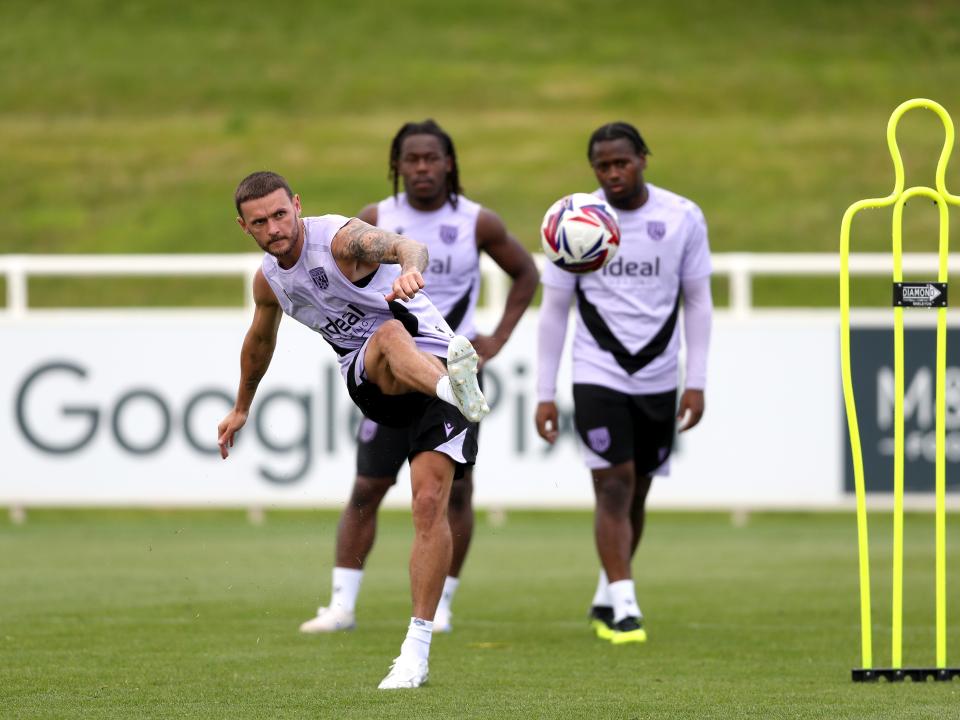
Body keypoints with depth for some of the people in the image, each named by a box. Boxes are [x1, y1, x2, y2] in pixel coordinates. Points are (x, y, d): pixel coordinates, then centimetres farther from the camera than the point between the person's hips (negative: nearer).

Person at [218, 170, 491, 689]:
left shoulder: (341, 238, -16)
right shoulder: (269, 281, 6)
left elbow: (406, 246, -38)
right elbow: (260, 339, 29)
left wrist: (410, 268, -63)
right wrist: (241, 407, 44)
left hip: (431, 361, -4)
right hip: (367, 378, 4)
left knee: (430, 501, -18)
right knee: (389, 334, -34)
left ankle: (416, 652, -15)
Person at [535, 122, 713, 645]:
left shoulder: (683, 218, -2)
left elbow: (697, 302, 4)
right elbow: (553, 310, 1)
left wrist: (696, 382, -2)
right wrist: (544, 395, -2)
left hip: (659, 380, 2)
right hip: (597, 378, -2)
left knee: (636, 493, 10)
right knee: (614, 486, -13)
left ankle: (605, 600, 26)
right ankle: (624, 607, -14)